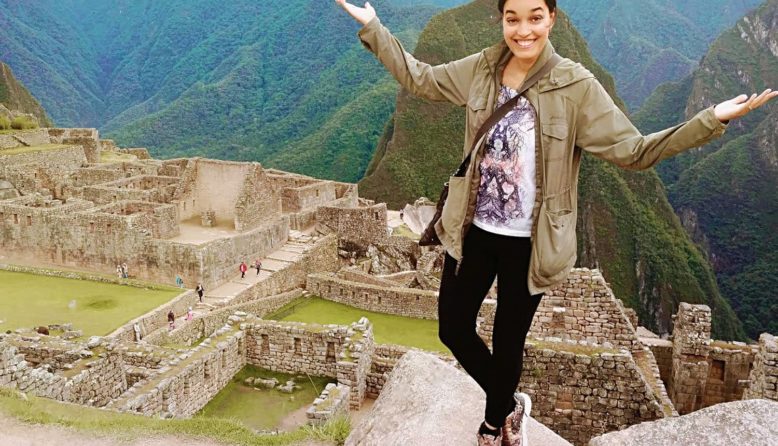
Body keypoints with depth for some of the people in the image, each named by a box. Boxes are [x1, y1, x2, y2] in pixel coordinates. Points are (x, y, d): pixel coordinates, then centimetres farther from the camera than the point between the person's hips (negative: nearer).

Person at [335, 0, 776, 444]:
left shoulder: (576, 86, -12)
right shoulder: (481, 69, -1)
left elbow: (632, 150, -12)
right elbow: (419, 77, 12)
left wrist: (711, 120, -23)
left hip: (529, 243, -3)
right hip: (473, 232, 4)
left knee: (508, 342, 14)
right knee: (453, 328, 12)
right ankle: (510, 406, 40)